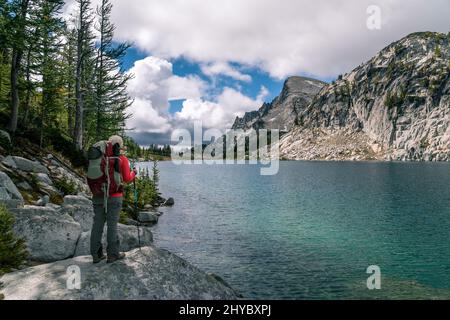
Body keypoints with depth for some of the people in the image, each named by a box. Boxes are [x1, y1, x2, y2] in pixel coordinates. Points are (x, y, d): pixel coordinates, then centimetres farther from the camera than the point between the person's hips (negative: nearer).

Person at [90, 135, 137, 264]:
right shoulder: (122, 159, -5)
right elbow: (127, 179, -4)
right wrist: (133, 173, 15)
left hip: (98, 195, 4)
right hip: (114, 196, -4)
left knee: (98, 224, 8)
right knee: (112, 224, 2)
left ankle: (96, 254, 13)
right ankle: (113, 254, 9)